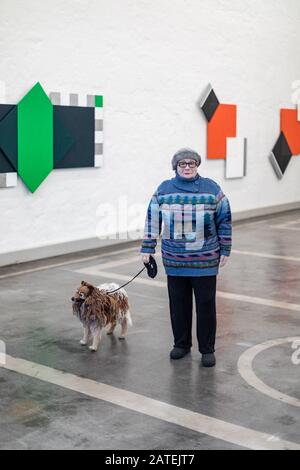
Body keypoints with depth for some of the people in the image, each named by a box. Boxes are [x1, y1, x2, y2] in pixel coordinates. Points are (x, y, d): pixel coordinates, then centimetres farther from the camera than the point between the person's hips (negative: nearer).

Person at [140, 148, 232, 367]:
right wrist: (147, 248, 4)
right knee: (178, 304, 10)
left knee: (206, 305, 3)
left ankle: (207, 349, 15)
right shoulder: (164, 189, 3)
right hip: (174, 261, 2)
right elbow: (152, 219, 7)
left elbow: (224, 220, 2)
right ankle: (181, 344, 26)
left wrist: (225, 251, 0)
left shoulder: (212, 188, -1)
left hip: (205, 261, -2)